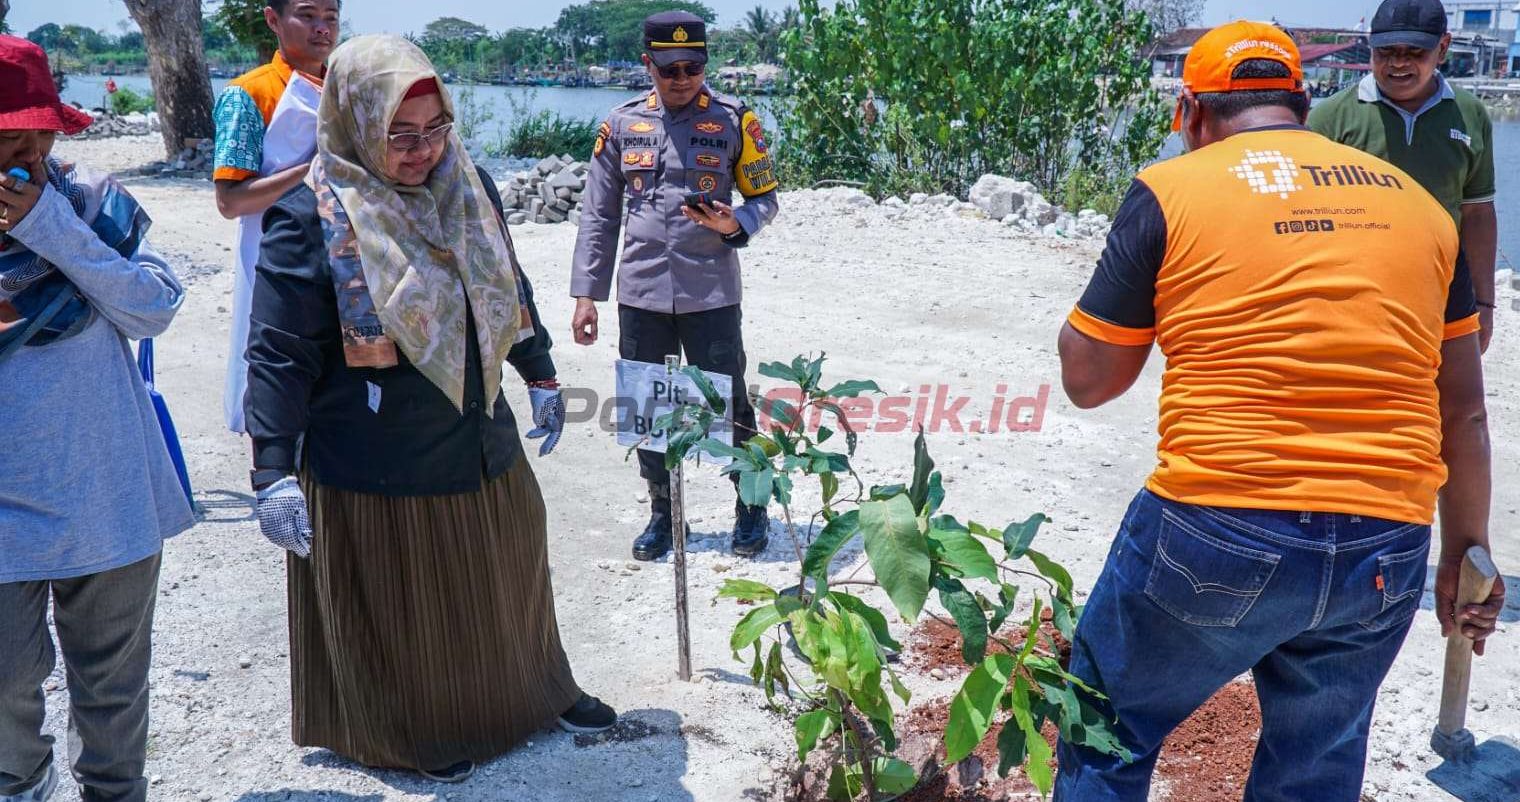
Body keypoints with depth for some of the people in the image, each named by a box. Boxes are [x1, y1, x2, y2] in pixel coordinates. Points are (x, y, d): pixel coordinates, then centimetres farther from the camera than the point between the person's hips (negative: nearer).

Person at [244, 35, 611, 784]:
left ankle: (540, 686, 45)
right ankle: (420, 731, 36)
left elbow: (508, 288, 13)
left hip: (480, 438, 6)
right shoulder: (310, 217, -18)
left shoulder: (466, 184, -1)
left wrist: (541, 378, 19)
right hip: (377, 466, -5)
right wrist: (273, 475, -20)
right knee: (404, 607, 12)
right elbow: (279, 354, -17)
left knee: (509, 571, 22)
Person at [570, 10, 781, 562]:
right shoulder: (622, 125, 6)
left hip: (711, 294, -2)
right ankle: (662, 512, 26)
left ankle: (751, 509, 22)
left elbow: (765, 198, 5)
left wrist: (735, 224, -18)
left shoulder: (733, 121, 0)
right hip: (640, 295, 3)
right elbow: (598, 216, 8)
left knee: (727, 405, 4)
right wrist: (586, 294, 4)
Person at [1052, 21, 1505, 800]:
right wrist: (1464, 550, 25)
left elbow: (1087, 379, 2)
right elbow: (1463, 409, 16)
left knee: (1105, 734, 18)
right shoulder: (1416, 203, 13)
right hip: (1384, 549, 5)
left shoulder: (1170, 190, -1)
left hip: (1216, 533, -4)